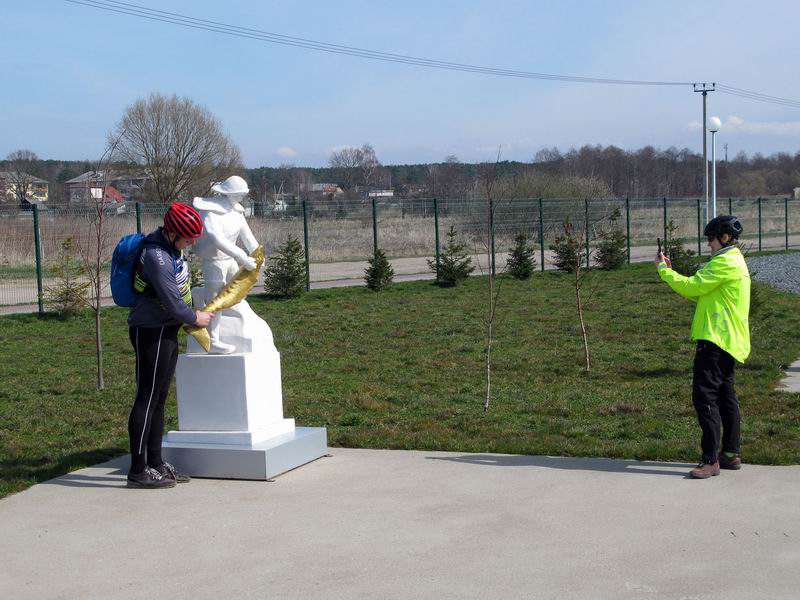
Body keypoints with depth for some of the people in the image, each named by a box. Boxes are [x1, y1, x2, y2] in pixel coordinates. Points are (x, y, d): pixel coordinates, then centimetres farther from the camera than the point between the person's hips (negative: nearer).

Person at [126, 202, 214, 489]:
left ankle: (155, 463, 21)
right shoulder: (156, 257, -23)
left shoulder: (170, 247, 8)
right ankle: (138, 471, -2)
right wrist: (195, 318, -5)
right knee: (147, 399, -6)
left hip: (166, 331, 10)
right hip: (151, 333, -10)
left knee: (158, 399, 13)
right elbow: (172, 303, -21)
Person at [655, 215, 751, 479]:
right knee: (725, 395, 14)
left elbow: (691, 287, -15)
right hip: (728, 340, 11)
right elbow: (701, 293, 18)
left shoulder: (724, 263, -14)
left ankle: (711, 460, -12)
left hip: (716, 339, -11)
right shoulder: (734, 261, 19)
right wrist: (672, 273, 11)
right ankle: (731, 454, 21)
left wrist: (663, 269, -1)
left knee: (704, 395, -11)